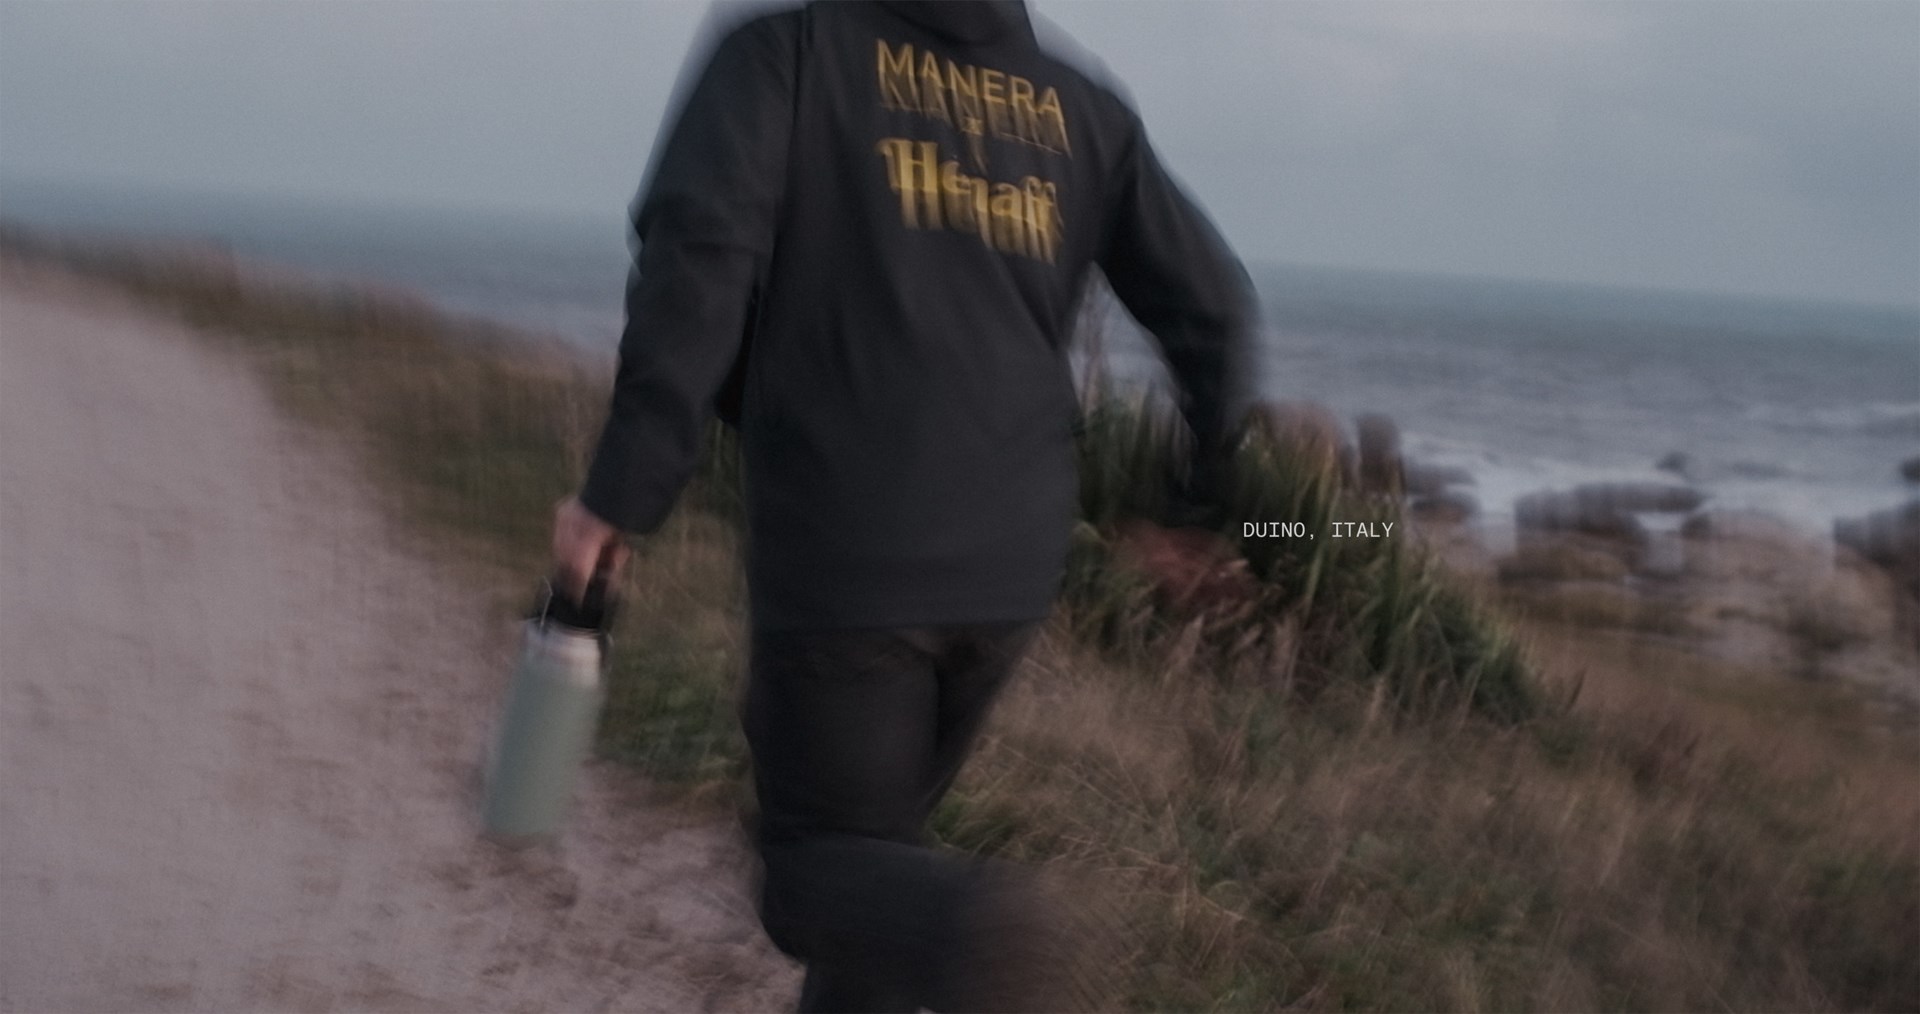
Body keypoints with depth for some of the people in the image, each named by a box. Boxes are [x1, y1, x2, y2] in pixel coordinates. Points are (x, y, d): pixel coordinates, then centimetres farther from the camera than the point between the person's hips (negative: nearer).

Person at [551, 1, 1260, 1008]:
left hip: (841, 549, -4)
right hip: (1007, 561, 4)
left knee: (821, 859, 6)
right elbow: (1210, 309, 10)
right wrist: (1213, 502, 26)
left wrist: (620, 489, -16)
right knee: (869, 822, 24)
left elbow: (698, 242, -16)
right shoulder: (1080, 105, 12)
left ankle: (968, 931, -26)